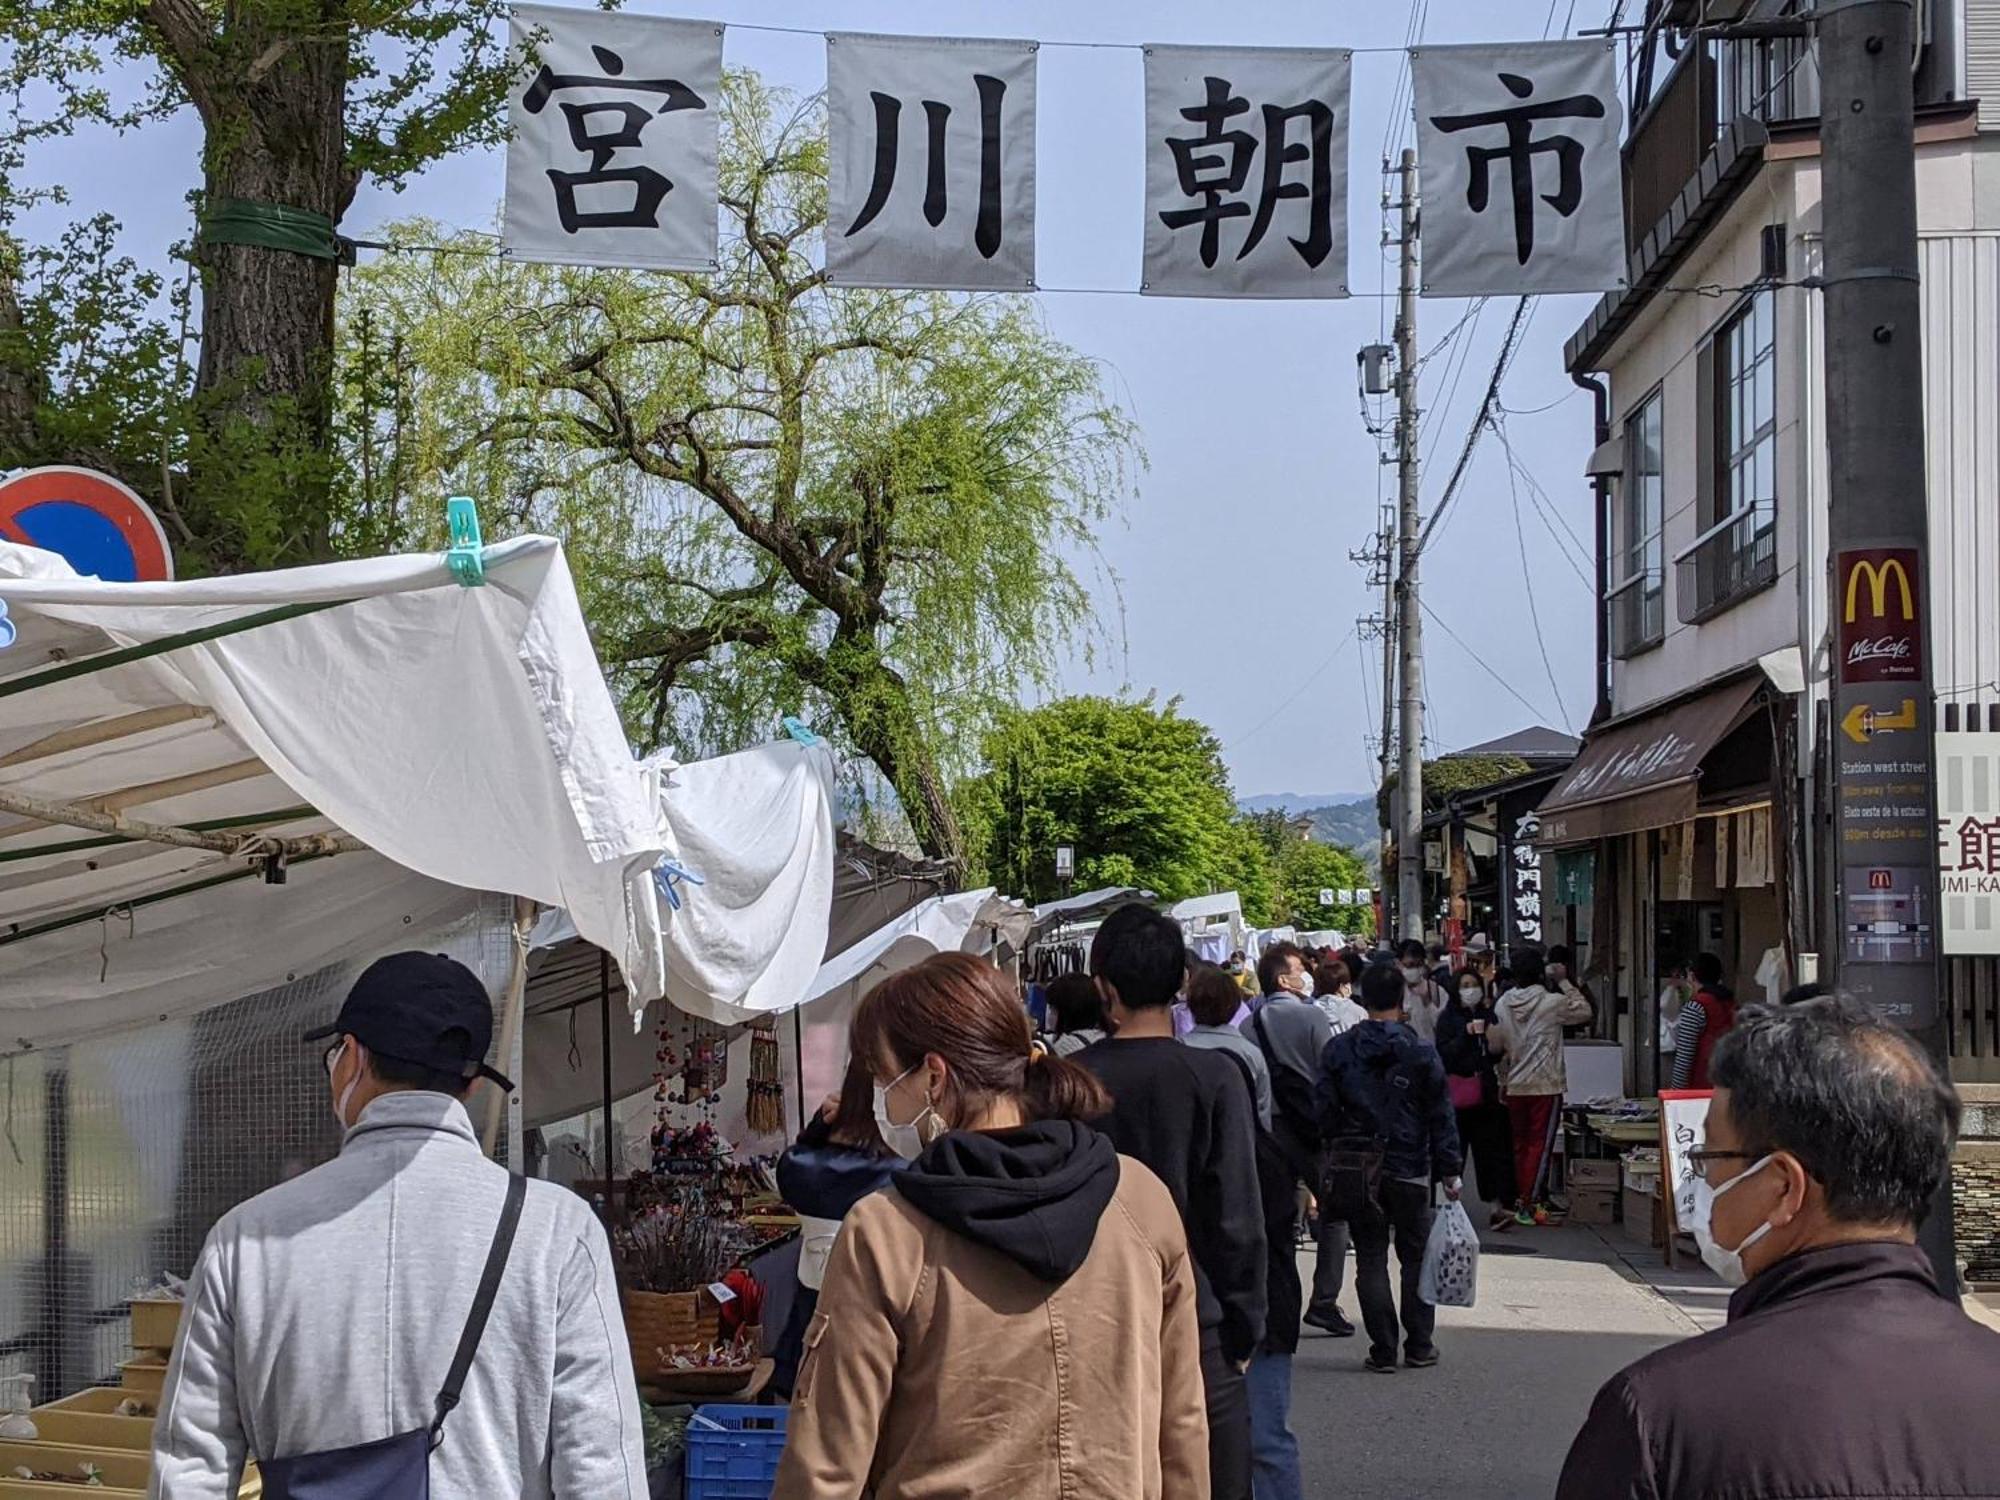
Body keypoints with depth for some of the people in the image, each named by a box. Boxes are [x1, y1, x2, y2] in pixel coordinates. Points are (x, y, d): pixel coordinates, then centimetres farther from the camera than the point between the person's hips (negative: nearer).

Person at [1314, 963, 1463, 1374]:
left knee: (1370, 1258, 6)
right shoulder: (1421, 1051, -5)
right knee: (1416, 1256, 12)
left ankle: (1383, 1350, 4)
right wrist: (1449, 1171, 2)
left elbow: (1324, 1113, 0)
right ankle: (1419, 1346, 14)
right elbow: (1441, 1115, -3)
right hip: (1410, 1170, 0)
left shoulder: (1338, 1050, -2)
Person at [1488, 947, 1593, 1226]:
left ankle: (1521, 1200, 19)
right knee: (1540, 1145, -2)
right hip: (1546, 1086, -4)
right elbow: (1584, 1012, 2)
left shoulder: (1503, 1004, 0)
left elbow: (1495, 1045, 6)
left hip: (1515, 1086, 4)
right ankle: (1528, 1205, -6)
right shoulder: (1553, 1002, -12)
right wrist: (1564, 982, 5)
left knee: (1521, 1144, 14)